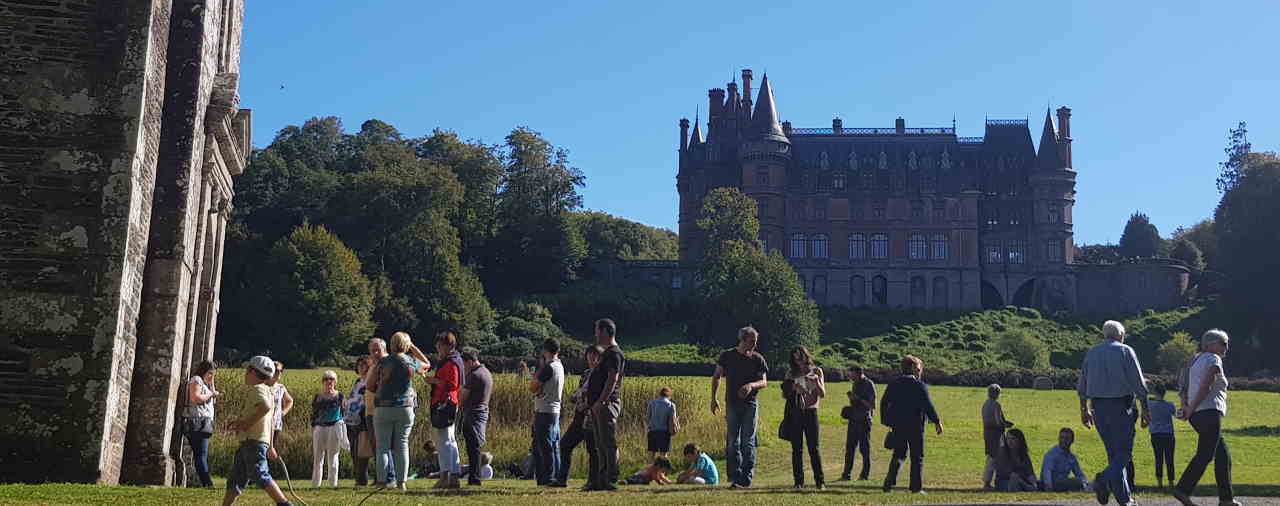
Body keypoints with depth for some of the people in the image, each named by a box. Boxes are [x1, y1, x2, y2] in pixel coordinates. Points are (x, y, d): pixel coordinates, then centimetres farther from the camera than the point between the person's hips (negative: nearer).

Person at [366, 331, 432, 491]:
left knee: (383, 446, 3)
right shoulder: (412, 363, 1)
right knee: (402, 445, 6)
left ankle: (383, 480, -1)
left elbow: (369, 386, 1)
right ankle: (402, 481, 3)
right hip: (405, 408, 2)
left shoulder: (383, 362, -4)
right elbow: (427, 364, 24)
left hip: (383, 408, -2)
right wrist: (414, 348, 21)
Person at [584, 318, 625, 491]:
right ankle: (600, 480, 15)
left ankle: (610, 481, -9)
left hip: (607, 404, -11)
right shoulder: (606, 353, 21)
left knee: (609, 444, -10)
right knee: (601, 445, 11)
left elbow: (612, 379, -21)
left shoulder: (614, 353, -11)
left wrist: (600, 402, -24)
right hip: (599, 406, 11)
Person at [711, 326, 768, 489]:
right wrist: (714, 398, 1)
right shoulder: (728, 356, 3)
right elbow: (716, 376, 10)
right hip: (732, 404, 0)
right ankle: (735, 477, 5)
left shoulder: (758, 359, 3)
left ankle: (746, 478, 3)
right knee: (732, 443, 0)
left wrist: (751, 385, -19)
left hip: (750, 404, 0)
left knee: (748, 443, -1)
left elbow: (764, 382, 2)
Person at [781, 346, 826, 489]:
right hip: (795, 413, 2)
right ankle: (799, 481, 4)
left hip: (810, 412, -2)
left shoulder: (816, 371, 7)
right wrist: (792, 388, -10)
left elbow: (823, 394, 1)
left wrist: (816, 381, -15)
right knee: (797, 449, 1)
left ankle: (820, 481, -3)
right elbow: (784, 395, 10)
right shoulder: (791, 373, 10)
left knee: (814, 448, -5)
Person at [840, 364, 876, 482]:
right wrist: (851, 397, 1)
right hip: (853, 419, 7)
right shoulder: (855, 384, 13)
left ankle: (865, 474, 10)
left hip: (864, 420, -7)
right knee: (849, 447, 4)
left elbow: (871, 406, -12)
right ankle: (846, 474, 6)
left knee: (864, 448, 1)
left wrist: (858, 398, -18)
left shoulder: (869, 385, -9)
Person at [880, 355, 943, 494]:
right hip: (915, 427, -4)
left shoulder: (893, 385, 6)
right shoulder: (920, 386, -9)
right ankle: (916, 487, 4)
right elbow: (928, 406, -12)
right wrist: (937, 422, -5)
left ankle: (889, 482, 1)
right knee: (917, 457, 5)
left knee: (899, 454, 14)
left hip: (897, 426, 4)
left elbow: (883, 403, 9)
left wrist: (887, 422, 17)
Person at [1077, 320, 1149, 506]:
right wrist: (1144, 409, -1)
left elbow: (1082, 386, 14)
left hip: (1098, 408, 5)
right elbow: (1138, 384, -6)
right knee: (1124, 451, -2)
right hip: (1121, 406, -5)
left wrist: (1084, 410, 20)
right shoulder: (1125, 351, -2)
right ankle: (1104, 479, -28)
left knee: (1113, 452, 11)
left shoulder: (1091, 352, 12)